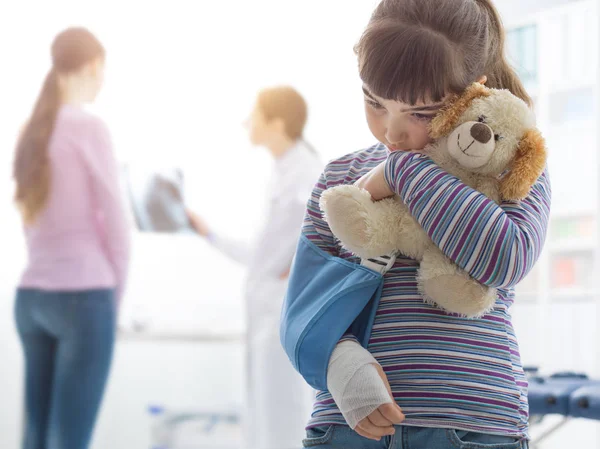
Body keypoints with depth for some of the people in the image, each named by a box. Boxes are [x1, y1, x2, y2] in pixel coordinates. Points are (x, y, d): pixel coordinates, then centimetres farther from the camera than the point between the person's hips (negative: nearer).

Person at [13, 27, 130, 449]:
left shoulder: (32, 130, 12)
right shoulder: (89, 126, -8)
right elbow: (114, 219, -6)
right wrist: (116, 292, 7)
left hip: (32, 296, 7)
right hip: (83, 297, -7)